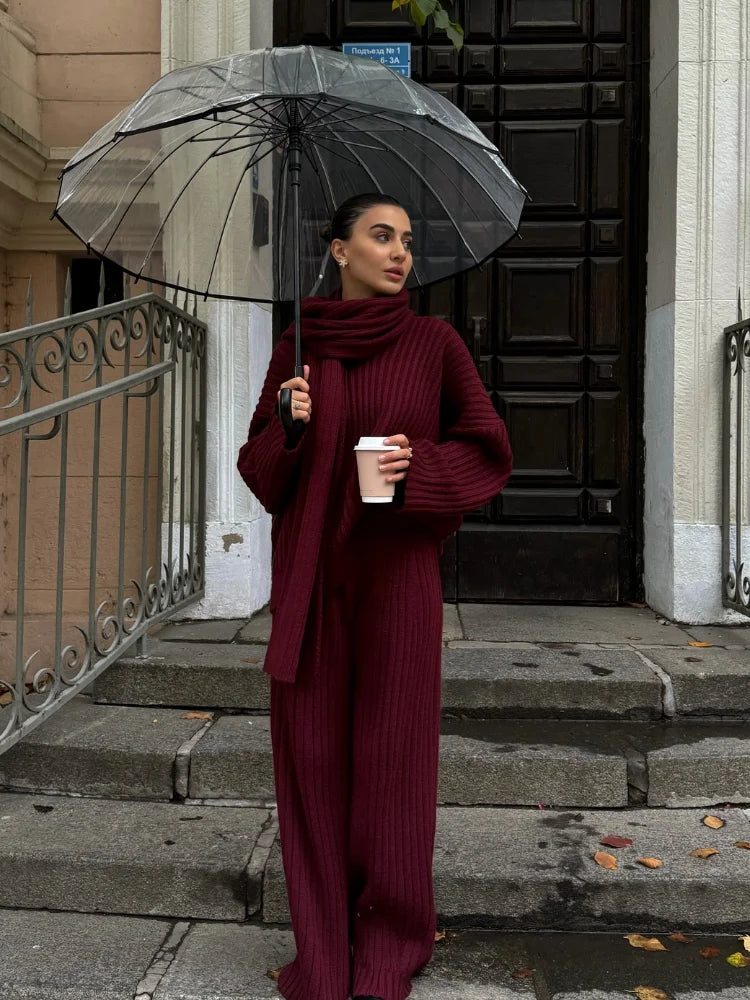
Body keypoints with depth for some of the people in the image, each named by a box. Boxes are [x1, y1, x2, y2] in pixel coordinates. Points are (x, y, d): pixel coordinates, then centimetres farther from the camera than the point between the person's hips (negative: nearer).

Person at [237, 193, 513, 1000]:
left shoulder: (436, 342, 1)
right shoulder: (294, 350, 7)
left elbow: (488, 451, 1)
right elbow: (259, 467, 8)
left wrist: (418, 464, -18)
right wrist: (287, 427, -13)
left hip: (396, 568, -2)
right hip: (309, 569, 2)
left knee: (392, 745, 2)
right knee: (312, 744, 4)